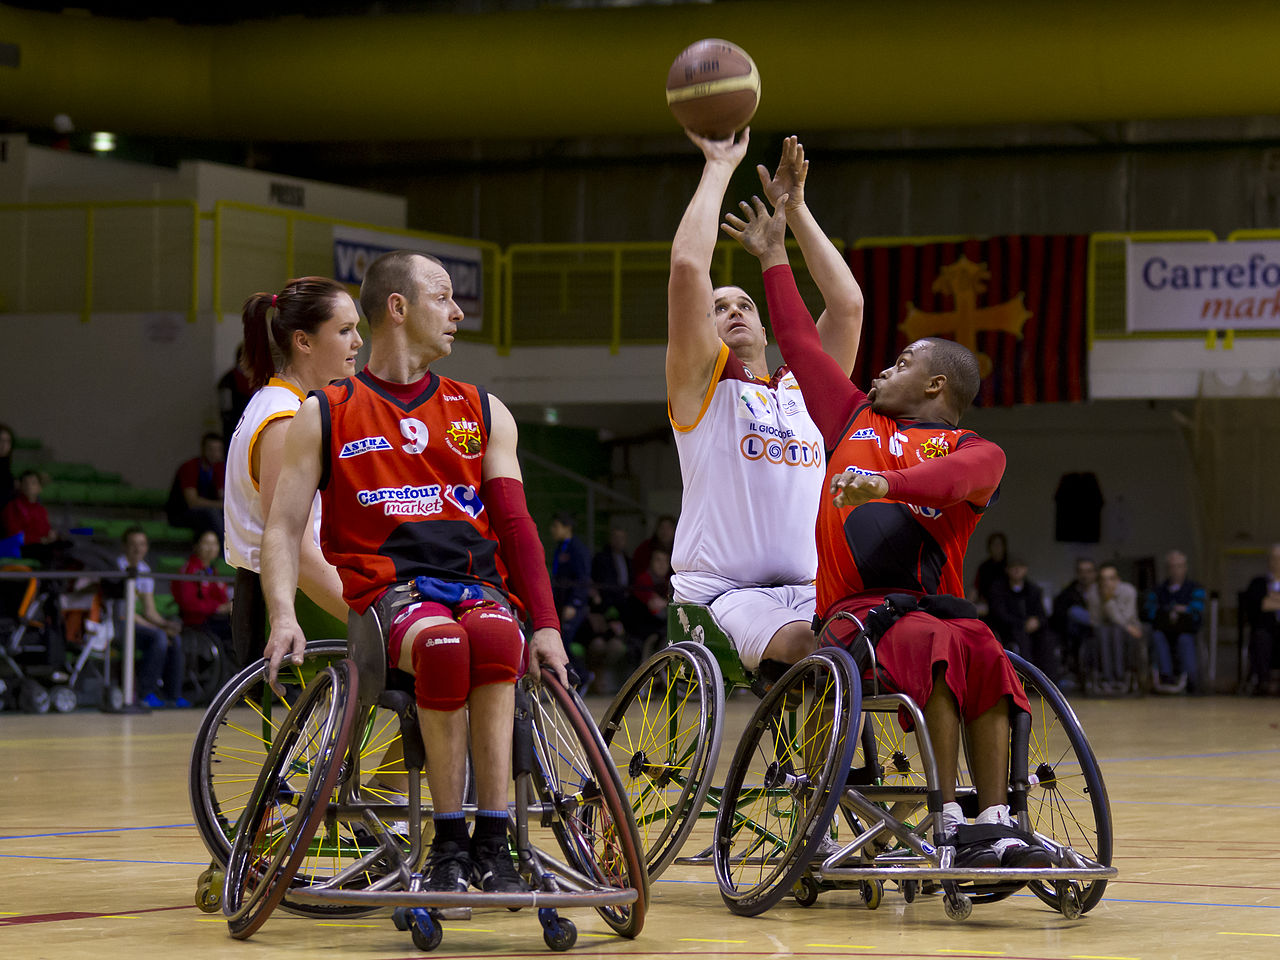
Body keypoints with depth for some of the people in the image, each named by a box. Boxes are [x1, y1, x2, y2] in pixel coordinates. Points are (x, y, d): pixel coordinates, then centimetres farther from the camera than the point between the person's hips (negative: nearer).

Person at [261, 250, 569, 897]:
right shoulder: (325, 415, 11)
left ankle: (491, 843, -35)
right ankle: (449, 845, -30)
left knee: (495, 635, -37)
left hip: (477, 584, 2)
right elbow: (282, 528, 6)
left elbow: (515, 523, 12)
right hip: (388, 588, -2)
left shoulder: (483, 412, 19)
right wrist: (284, 616, -13)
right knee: (442, 642, -39)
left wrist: (546, 624, -3)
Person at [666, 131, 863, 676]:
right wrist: (719, 169, 7)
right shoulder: (703, 384, 10)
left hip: (809, 593, 5)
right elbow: (688, 267, -1)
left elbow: (848, 302, 16)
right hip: (722, 594, -5)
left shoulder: (807, 389, 24)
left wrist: (795, 207, 18)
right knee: (808, 646, -34)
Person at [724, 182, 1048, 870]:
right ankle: (948, 823, -36)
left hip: (934, 603, 0)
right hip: (852, 606, 0)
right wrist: (774, 257, 36)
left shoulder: (975, 450, 10)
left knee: (982, 652, -33)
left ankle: (995, 821, -35)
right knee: (934, 645, -32)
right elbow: (801, 342, 31)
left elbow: (956, 478, -14)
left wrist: (884, 483, -32)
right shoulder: (854, 419, 23)